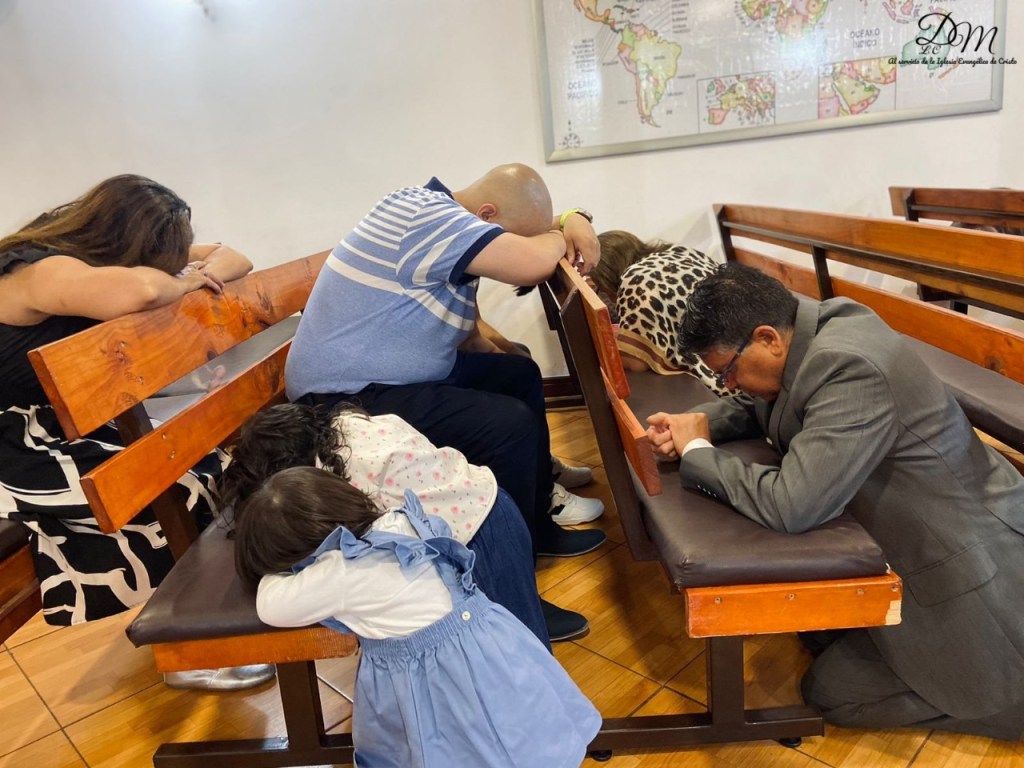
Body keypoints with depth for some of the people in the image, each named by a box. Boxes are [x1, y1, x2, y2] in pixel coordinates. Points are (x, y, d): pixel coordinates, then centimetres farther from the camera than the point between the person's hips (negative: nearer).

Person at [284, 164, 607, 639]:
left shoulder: (435, 210, 9)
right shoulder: (430, 218, -22)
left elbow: (529, 234, 22)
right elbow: (535, 262, -30)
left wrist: (570, 220, 1)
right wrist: (559, 238, -7)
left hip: (385, 375, 11)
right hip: (347, 399, -11)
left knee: (520, 375, 13)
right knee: (509, 425, -23)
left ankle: (536, 526, 23)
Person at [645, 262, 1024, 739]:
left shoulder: (850, 368, -33)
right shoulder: (818, 326, -5)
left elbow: (790, 506, -36)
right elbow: (762, 407, 14)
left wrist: (696, 453, -21)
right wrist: (703, 422, -5)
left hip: (966, 564, -9)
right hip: (916, 537, 9)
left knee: (830, 690, 1)